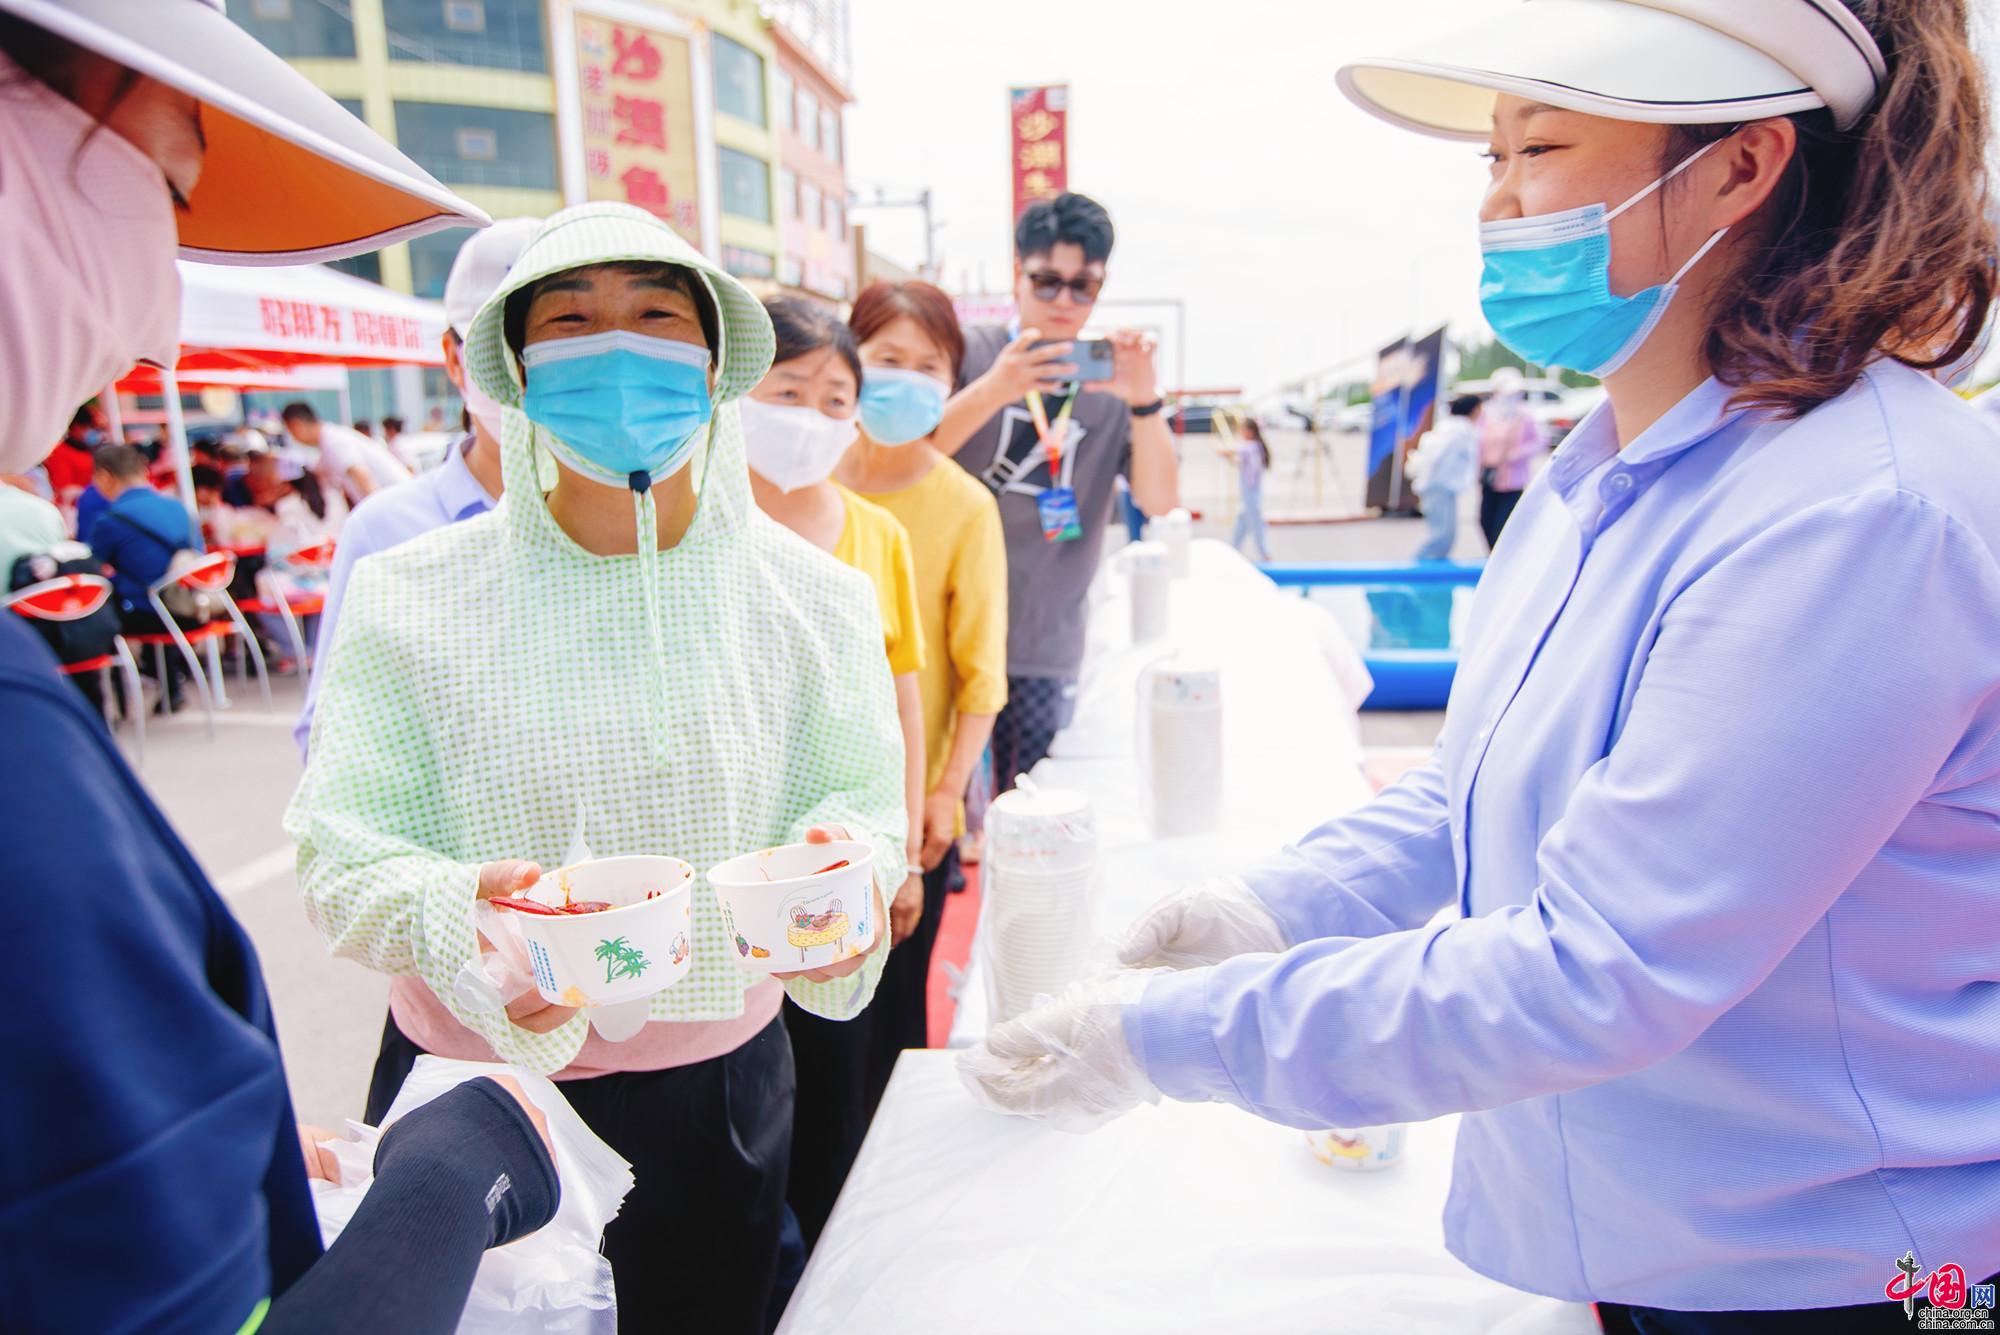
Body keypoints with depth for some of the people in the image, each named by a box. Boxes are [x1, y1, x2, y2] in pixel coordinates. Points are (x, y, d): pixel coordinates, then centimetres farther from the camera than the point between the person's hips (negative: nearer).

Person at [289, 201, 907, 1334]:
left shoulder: (813, 597, -6)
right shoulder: (410, 600, -9)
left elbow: (866, 805, -5)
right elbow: (341, 851, -11)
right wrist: (456, 918, -31)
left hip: (718, 1090, 1)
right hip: (467, 1096, 0)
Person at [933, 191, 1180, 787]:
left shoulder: (1112, 377, 7)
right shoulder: (971, 352, 2)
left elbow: (1160, 500, -1)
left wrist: (1144, 402, -19)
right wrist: (992, 390, -27)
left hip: (1047, 647, 2)